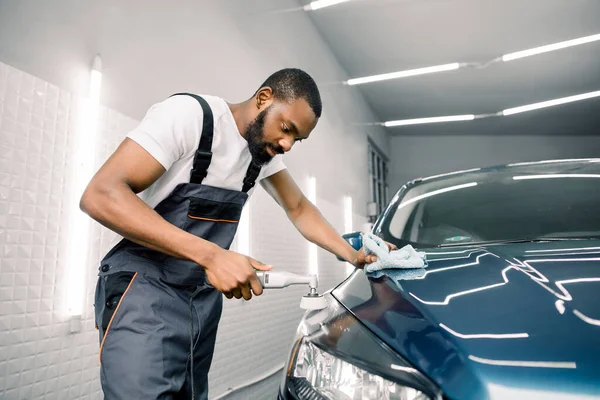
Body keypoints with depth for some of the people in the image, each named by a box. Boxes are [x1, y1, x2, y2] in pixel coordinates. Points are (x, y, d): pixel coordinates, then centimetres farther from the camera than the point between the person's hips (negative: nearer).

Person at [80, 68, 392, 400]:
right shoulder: (189, 113, -18)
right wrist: (212, 255, -32)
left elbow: (299, 209, 15)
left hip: (204, 299, 7)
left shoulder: (265, 150, 5)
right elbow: (101, 195, -25)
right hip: (145, 291, -6)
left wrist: (353, 255, 2)